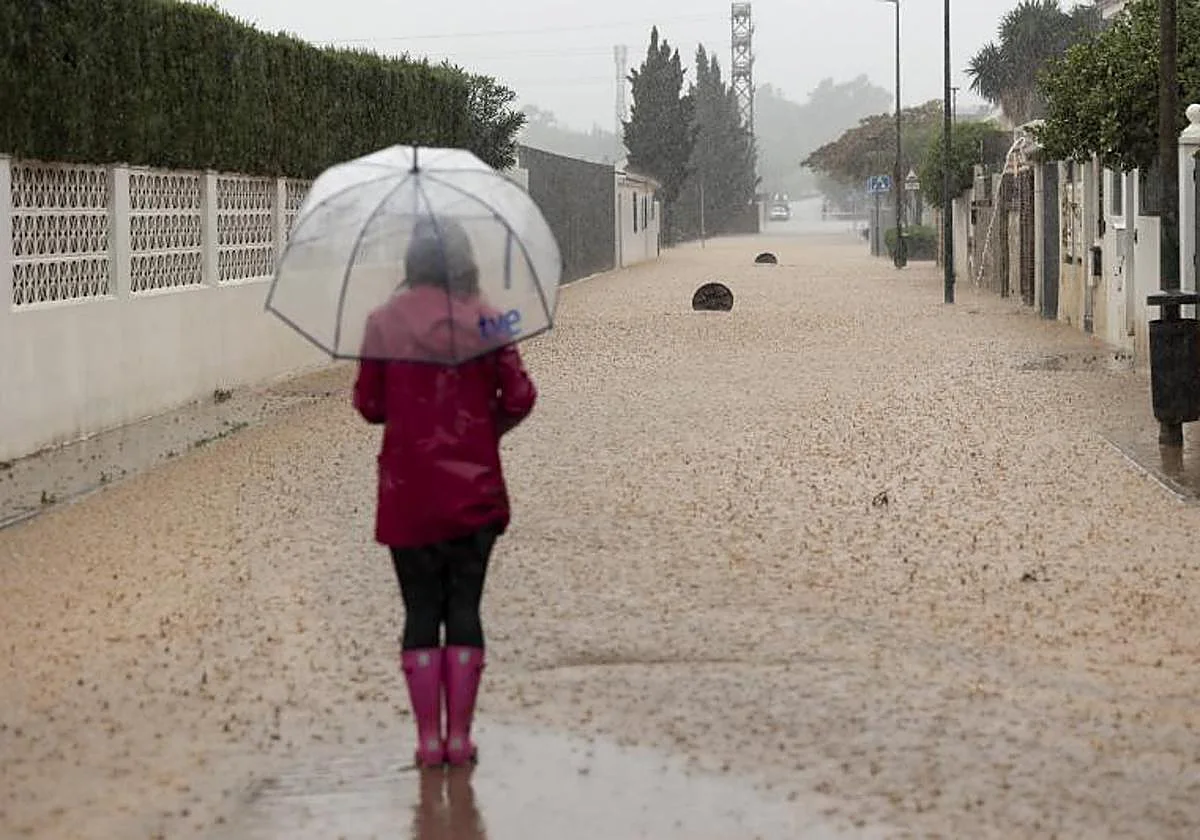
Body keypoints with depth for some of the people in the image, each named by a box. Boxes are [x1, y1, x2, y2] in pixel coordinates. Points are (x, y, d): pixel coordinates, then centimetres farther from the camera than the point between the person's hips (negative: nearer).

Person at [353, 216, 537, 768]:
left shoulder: (384, 323, -4)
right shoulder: (483, 320, -4)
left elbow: (368, 405, 0)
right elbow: (519, 398, -4)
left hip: (408, 491, 0)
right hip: (473, 488, 0)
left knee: (420, 610, 7)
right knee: (464, 607, 6)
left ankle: (428, 738, 5)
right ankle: (459, 736, 5)